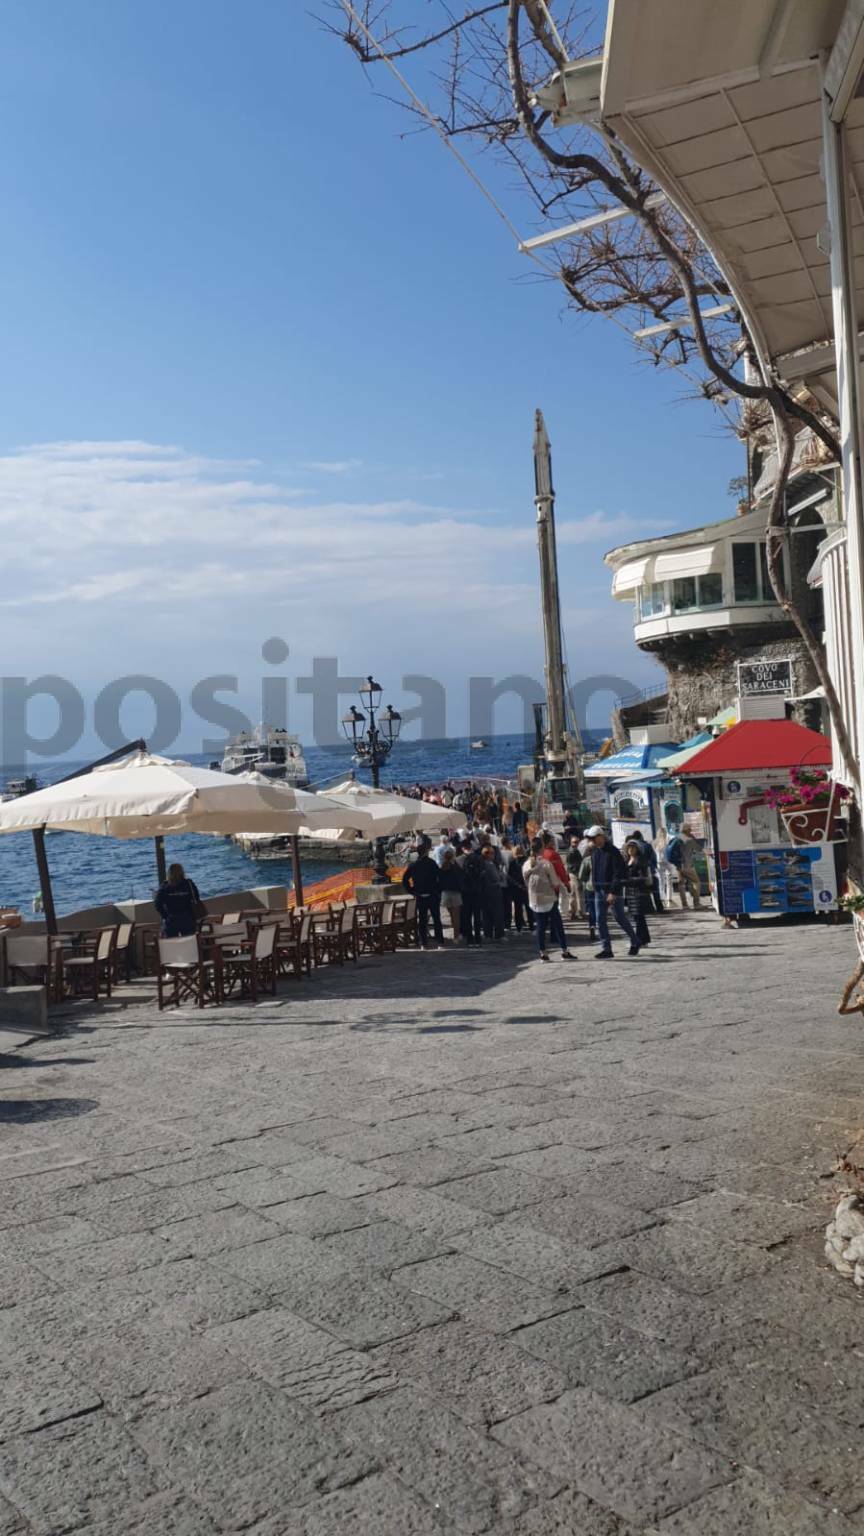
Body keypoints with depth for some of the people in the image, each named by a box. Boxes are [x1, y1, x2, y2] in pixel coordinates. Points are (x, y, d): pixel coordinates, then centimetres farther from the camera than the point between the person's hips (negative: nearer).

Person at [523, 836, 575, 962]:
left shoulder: (526, 865, 0)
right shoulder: (547, 864, -14)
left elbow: (526, 882, 8)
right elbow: (555, 883, -11)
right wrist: (564, 888, 7)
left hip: (534, 901, 4)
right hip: (549, 899, -4)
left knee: (540, 926, 10)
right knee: (558, 925, 6)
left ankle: (542, 952, 9)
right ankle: (564, 951, 9)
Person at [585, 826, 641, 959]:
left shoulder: (612, 852, -14)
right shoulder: (594, 852, 9)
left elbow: (618, 874, -18)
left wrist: (613, 892, -22)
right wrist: (595, 886, 12)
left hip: (613, 891, -7)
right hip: (599, 890, 7)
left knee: (620, 918, 3)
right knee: (599, 920, 1)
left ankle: (635, 942, 23)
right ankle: (606, 949, 4)